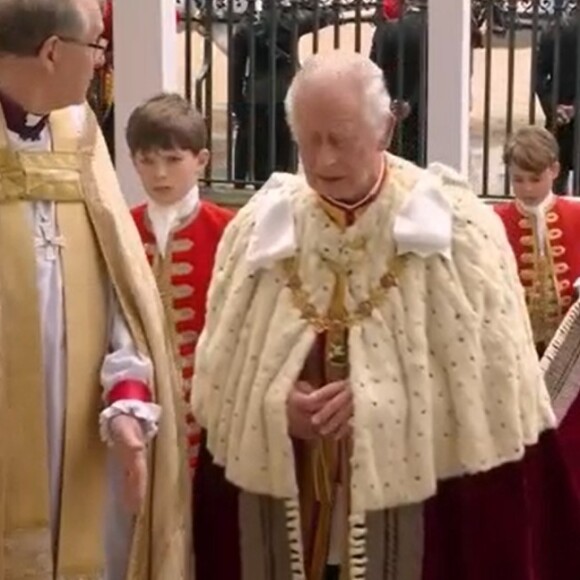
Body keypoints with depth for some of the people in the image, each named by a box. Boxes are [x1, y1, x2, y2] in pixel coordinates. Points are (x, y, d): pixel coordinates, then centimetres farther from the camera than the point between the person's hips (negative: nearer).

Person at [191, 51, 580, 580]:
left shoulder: (456, 226, -7)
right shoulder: (259, 225, 2)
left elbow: (489, 377, -8)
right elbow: (220, 374, 5)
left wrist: (376, 403, -17)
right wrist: (276, 406, -14)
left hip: (414, 508, -2)